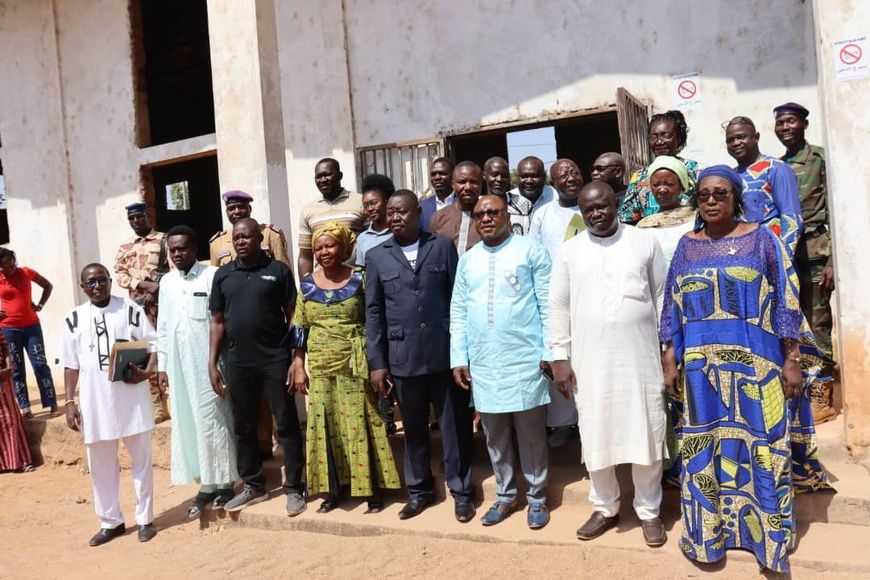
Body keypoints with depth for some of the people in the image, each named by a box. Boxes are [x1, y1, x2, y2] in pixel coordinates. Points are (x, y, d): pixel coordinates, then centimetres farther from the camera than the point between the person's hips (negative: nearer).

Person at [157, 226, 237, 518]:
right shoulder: (166, 282, 11)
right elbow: (162, 327, 14)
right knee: (188, 423, 8)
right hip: (179, 365, 6)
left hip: (208, 362, -5)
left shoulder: (213, 276, -7)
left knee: (213, 421, 0)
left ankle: (223, 483, 12)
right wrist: (162, 366, 12)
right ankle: (206, 485, 17)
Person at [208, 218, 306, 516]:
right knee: (244, 427, 13)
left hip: (275, 360, -3)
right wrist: (212, 364, 6)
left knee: (286, 424, 2)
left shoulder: (278, 270, 0)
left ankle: (294, 488, 13)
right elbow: (217, 322, 11)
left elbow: (292, 317, -1)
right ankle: (253, 485, 28)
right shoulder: (223, 275, 8)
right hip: (237, 363, 4)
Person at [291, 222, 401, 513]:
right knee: (325, 426, 8)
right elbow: (300, 328, 8)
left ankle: (371, 488, 13)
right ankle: (334, 488, 21)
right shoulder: (307, 284, 5)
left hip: (355, 365, -3)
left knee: (360, 424, 2)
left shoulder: (359, 279, -3)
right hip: (320, 365, 3)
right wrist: (298, 366, 3)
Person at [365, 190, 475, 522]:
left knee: (454, 426, 7)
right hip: (403, 357, 1)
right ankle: (419, 490, 29)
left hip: (445, 353, -1)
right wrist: (377, 362, 1)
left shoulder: (443, 246, 3)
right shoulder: (377, 256, 6)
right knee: (414, 429, 14)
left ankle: (461, 491, 22)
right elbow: (374, 312, 5)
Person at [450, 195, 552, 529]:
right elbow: (458, 313, 11)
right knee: (495, 435, 13)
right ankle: (505, 496, 29)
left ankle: (537, 498, 23)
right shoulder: (467, 260, 11)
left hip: (525, 361, -4)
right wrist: (459, 358, 5)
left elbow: (549, 305, -4)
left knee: (531, 433, 7)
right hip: (482, 363, 4)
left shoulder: (531, 251, -2)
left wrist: (551, 352, -8)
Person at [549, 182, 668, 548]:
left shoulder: (645, 242, 3)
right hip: (590, 360, 1)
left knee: (645, 433, 6)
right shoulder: (569, 251, 4)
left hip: (640, 357, -1)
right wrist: (559, 357, 0)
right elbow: (558, 307, 5)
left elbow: (663, 298, 6)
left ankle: (649, 511, 24)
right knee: (596, 435, 9)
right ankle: (605, 508, 27)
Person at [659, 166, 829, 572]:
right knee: (704, 446, 9)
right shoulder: (687, 245, 7)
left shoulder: (761, 238, 0)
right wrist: (669, 359, 4)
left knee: (762, 445, 5)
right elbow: (673, 306, 8)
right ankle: (708, 533, 24)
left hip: (755, 362, -2)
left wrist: (793, 359, -6)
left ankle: (769, 537, 23)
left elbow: (786, 301, -1)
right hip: (701, 364, 2)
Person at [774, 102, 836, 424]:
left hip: (815, 251, -5)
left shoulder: (821, 158, 0)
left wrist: (832, 260, -13)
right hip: (784, 253, 5)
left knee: (817, 322, -2)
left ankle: (822, 396, 6)